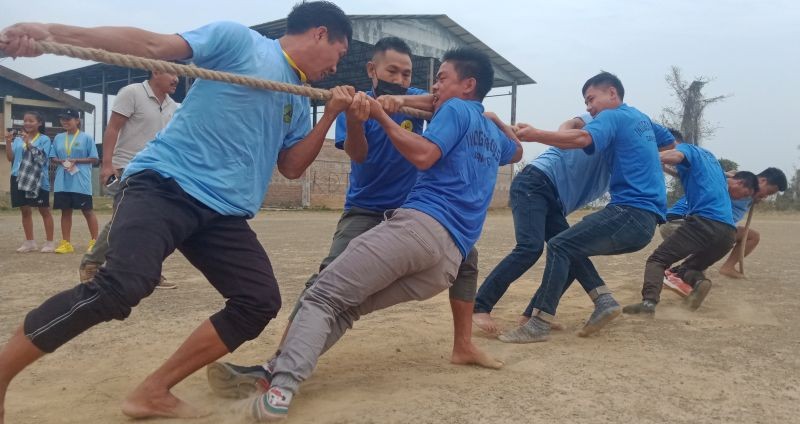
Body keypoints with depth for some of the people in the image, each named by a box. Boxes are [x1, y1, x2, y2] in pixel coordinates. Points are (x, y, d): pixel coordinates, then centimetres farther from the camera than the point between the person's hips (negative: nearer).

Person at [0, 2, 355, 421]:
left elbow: (291, 167, 22)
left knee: (260, 300, -5)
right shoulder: (239, 39, 1)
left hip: (223, 212, 8)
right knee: (120, 287, -28)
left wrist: (330, 116, 9)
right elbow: (154, 45, -7)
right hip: (165, 184, -8)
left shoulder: (298, 101, 22)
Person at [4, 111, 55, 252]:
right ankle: (30, 242, 18)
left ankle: (49, 242, 6)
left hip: (38, 179, -5)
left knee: (44, 210, 2)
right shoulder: (18, 139, 11)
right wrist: (8, 142, -6)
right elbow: (10, 158, 6)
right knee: (25, 210, 9)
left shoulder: (44, 139, -1)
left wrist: (29, 143, -20)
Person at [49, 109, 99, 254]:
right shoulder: (58, 138, 11)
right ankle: (66, 243, 13)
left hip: (81, 182, -4)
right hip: (62, 182, 4)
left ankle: (94, 241, 10)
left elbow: (94, 159, -4)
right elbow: (53, 158, 14)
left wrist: (75, 161, -15)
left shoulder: (86, 138, -2)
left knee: (87, 210, 2)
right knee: (65, 211, 8)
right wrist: (61, 162, -8)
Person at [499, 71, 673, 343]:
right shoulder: (642, 118, 23)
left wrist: (535, 135, -32)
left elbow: (583, 138, -26)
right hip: (646, 219, 9)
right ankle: (605, 301, 2)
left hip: (631, 211, -9)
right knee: (573, 247, 14)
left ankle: (539, 324, -17)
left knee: (559, 246, -13)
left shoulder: (613, 117, -3)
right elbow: (670, 141, 43)